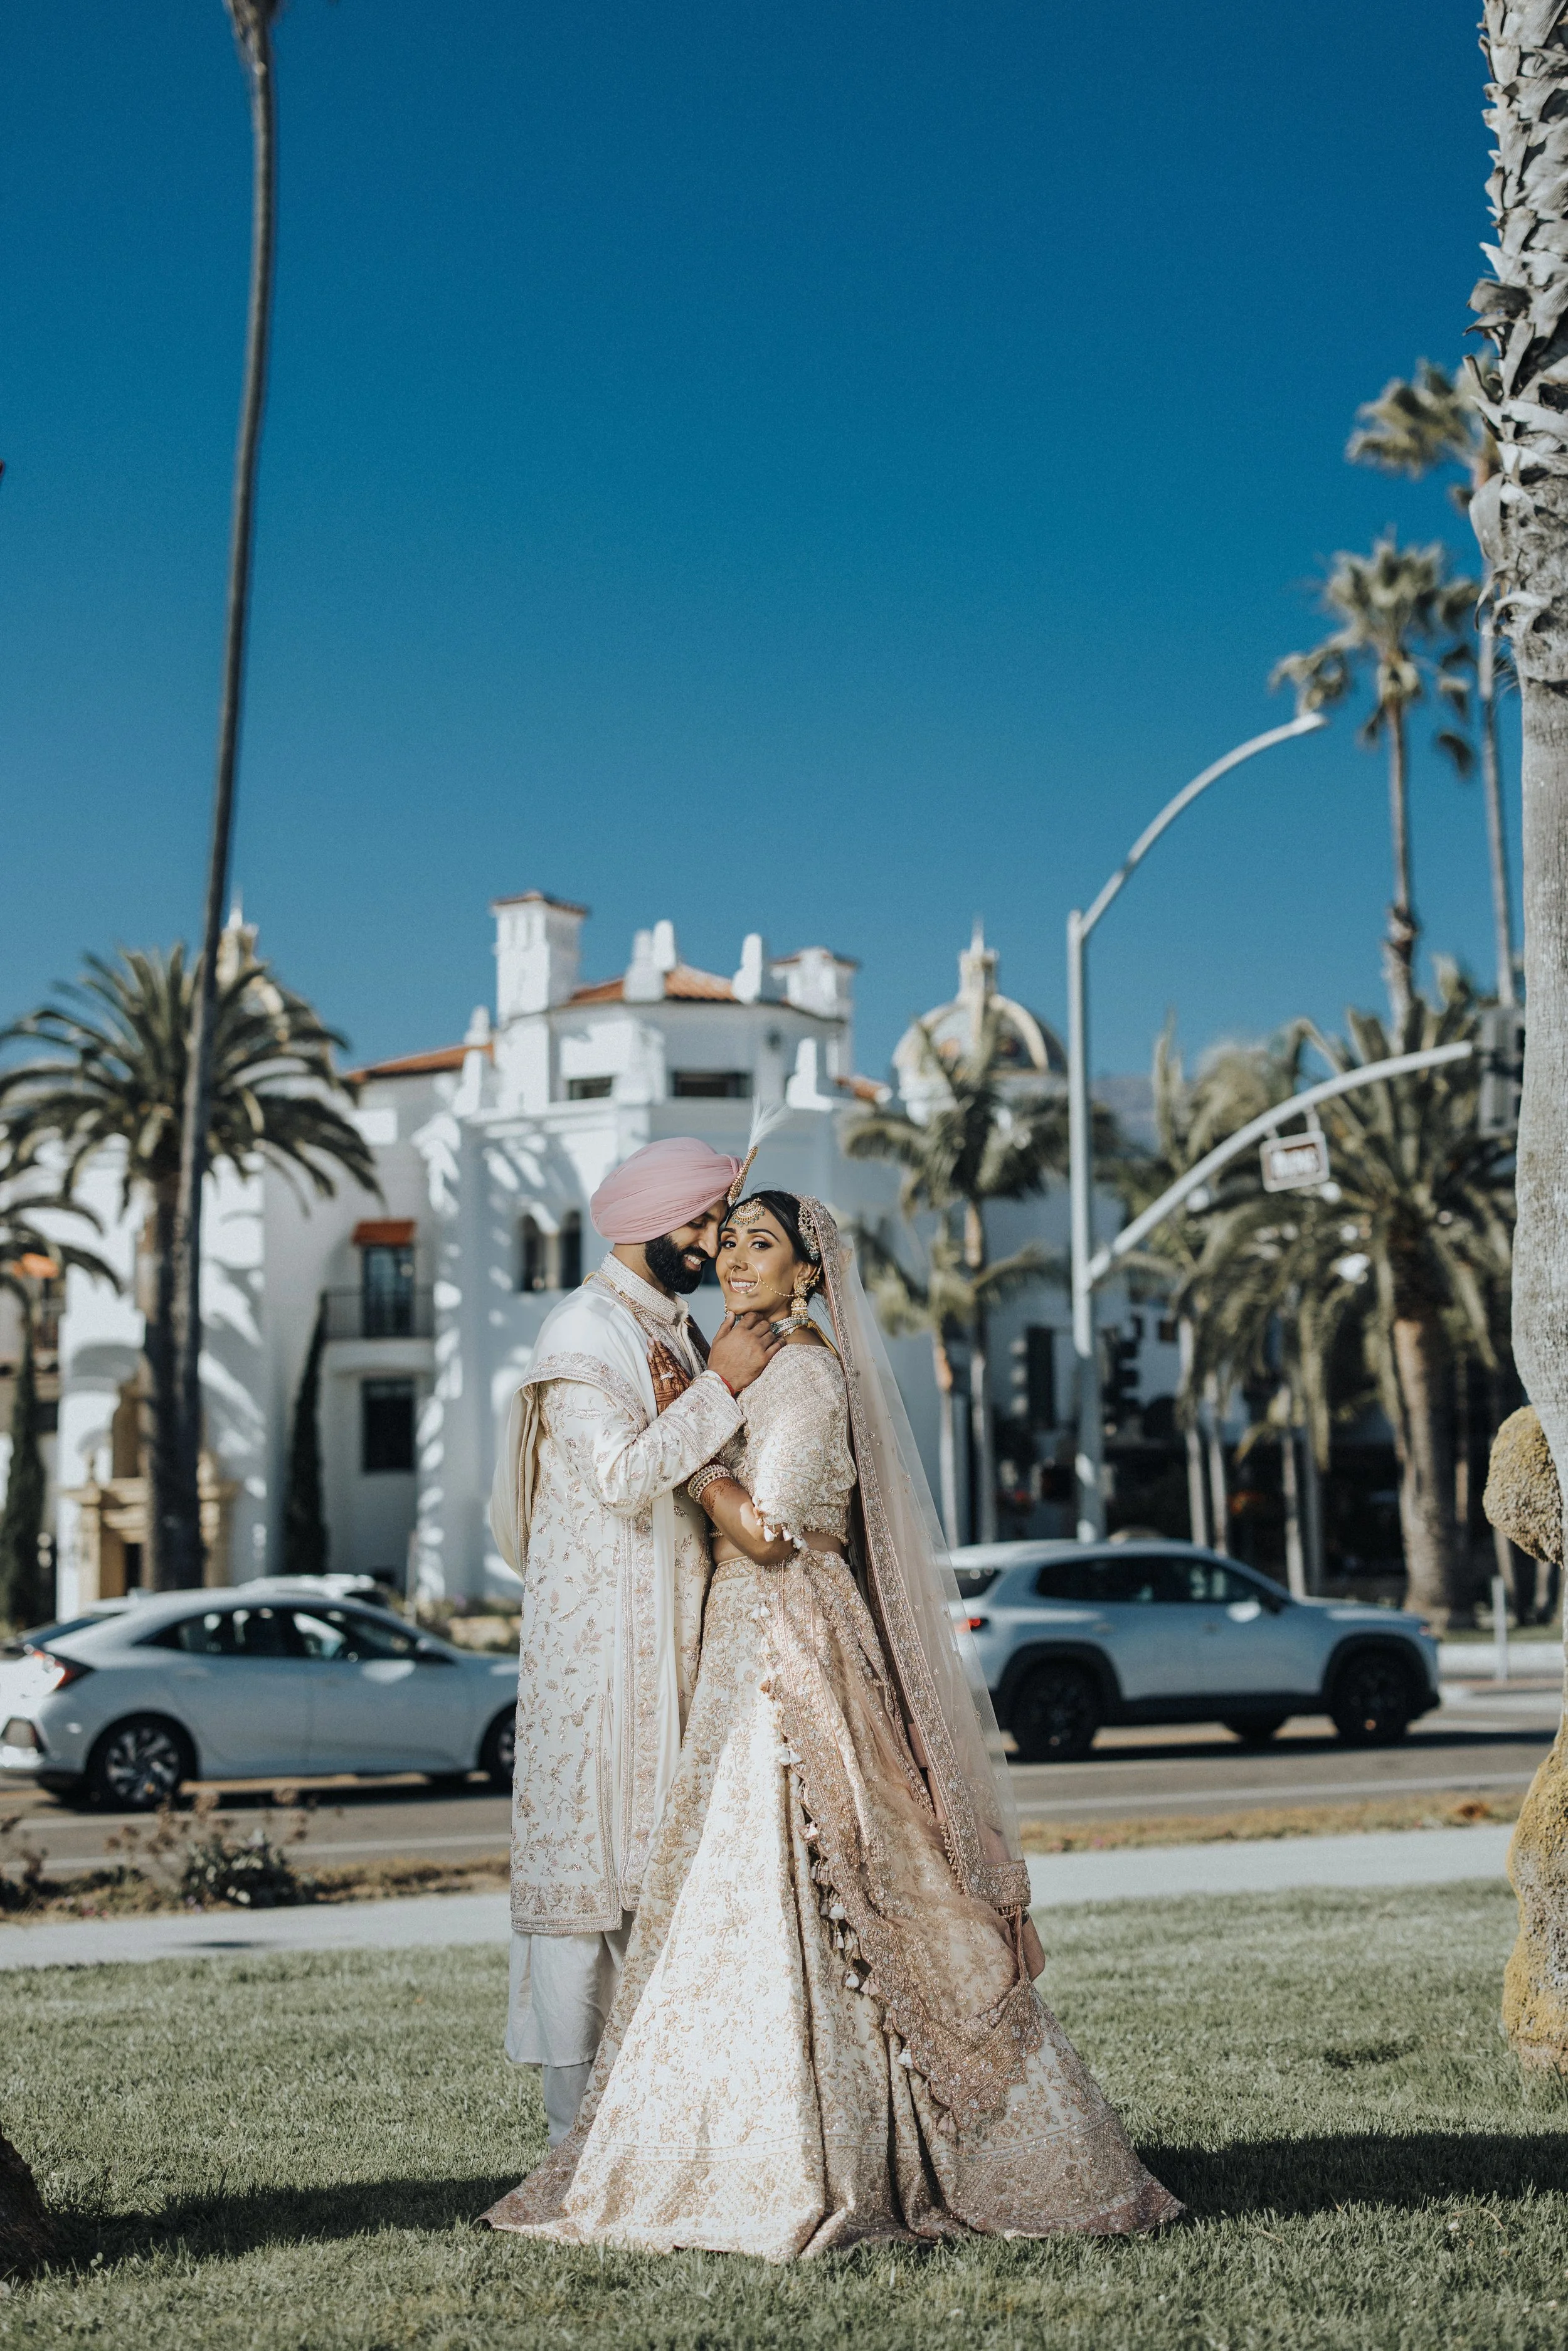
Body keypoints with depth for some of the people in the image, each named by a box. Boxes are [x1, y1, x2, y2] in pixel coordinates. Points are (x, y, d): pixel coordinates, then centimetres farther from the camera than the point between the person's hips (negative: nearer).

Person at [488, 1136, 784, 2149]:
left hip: (674, 1629, 8)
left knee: (667, 1847, 8)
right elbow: (623, 1475, -20)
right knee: (585, 1846, -5)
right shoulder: (582, 1332, -10)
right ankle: (575, 2102, 0)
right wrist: (719, 1384, -16)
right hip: (594, 1633, -8)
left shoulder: (680, 1328, 16)